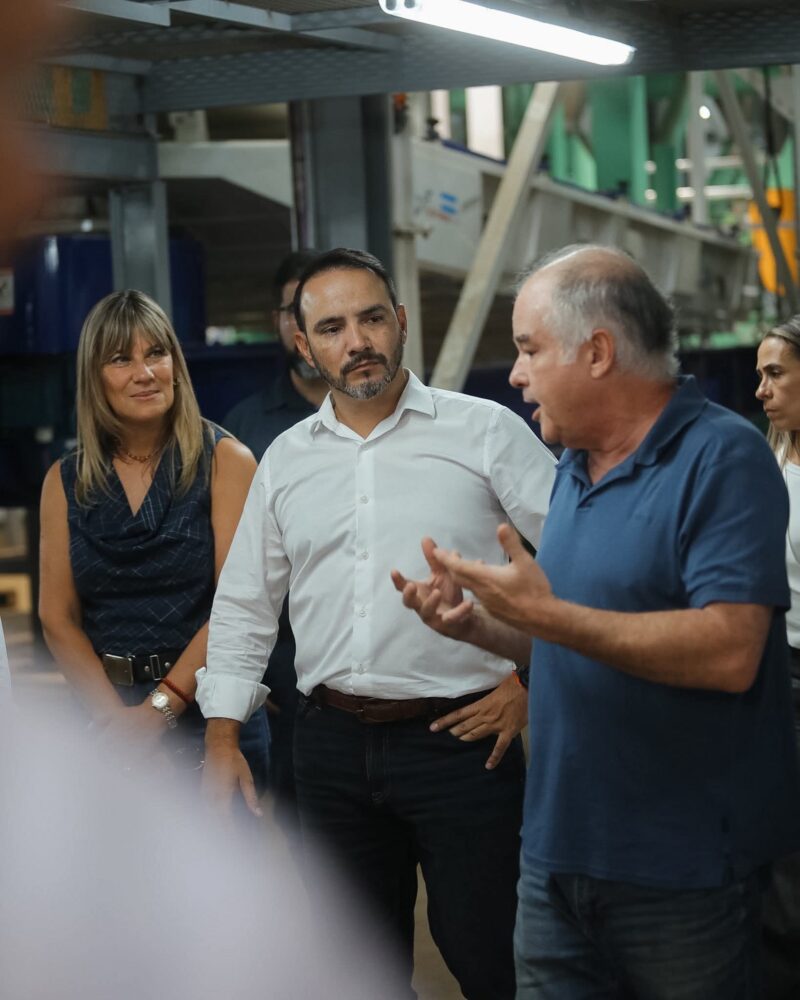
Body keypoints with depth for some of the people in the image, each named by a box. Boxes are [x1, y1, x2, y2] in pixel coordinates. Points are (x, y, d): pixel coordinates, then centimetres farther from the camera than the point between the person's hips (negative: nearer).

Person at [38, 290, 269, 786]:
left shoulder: (224, 461, -3)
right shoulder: (66, 481, 6)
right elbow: (58, 617, 2)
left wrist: (160, 708, -14)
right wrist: (115, 715, -11)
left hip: (206, 708, -2)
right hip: (105, 711, 3)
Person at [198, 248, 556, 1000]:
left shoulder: (484, 431, -3)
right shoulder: (285, 459, 11)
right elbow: (243, 608, 15)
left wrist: (534, 681, -6)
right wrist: (221, 741, 10)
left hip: (459, 736, -4)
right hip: (331, 743, 4)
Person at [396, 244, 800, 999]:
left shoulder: (722, 457, -13)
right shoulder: (575, 469, 14)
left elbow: (728, 654, -25)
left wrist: (548, 615, -24)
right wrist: (475, 625, 5)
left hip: (680, 873, -8)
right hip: (558, 853, 8)